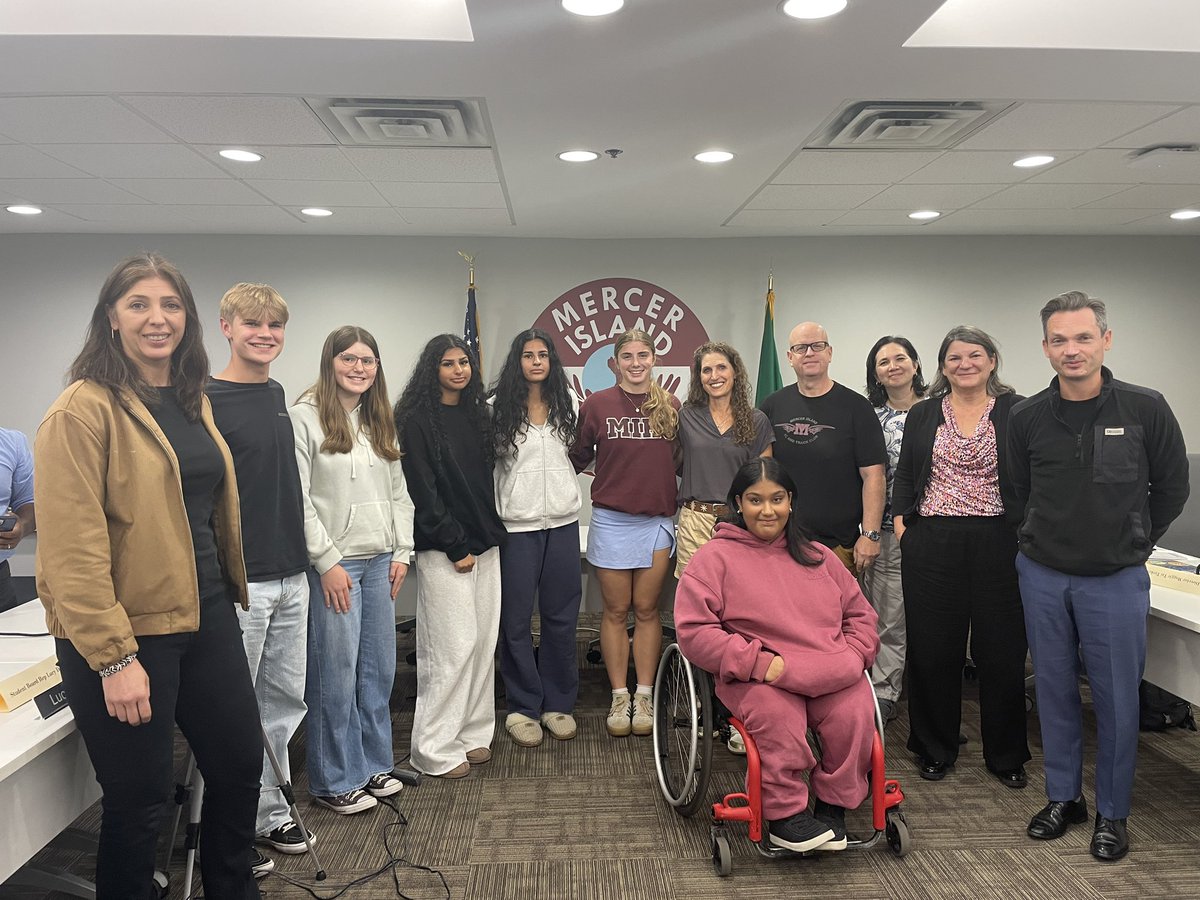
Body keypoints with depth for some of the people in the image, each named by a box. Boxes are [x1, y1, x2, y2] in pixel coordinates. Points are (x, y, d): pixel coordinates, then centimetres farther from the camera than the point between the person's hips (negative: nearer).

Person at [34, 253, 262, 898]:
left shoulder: (192, 401, 11)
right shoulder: (83, 410, -13)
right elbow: (74, 549, -18)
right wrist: (114, 657, -20)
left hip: (206, 618, 7)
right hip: (124, 633, -7)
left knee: (240, 766, 16)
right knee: (139, 800, 7)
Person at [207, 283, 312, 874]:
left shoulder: (278, 395, 11)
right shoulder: (207, 402, -11)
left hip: (290, 578, 7)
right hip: (237, 582, -7)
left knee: (285, 701, 15)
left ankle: (269, 813, 30)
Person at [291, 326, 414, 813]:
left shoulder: (380, 422, 14)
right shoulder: (305, 416, -8)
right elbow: (297, 499, -13)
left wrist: (401, 552, 7)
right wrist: (327, 562, -14)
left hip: (381, 562, 7)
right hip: (333, 564, -7)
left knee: (379, 668, 13)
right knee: (336, 673, 1)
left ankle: (374, 763, 29)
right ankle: (335, 780, 17)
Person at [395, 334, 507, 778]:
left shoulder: (477, 415, 14)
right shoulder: (417, 420, -7)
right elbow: (423, 491, -11)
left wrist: (491, 535, 9)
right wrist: (455, 546, -13)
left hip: (484, 544, 7)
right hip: (443, 549, -7)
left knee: (484, 642, 8)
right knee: (454, 645, -6)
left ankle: (473, 734, 20)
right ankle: (436, 749, 7)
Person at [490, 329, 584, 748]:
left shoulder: (565, 406, 8)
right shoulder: (499, 408, -5)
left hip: (562, 521, 4)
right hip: (517, 524, -3)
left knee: (561, 615, 9)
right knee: (516, 618, 4)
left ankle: (558, 703, 23)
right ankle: (522, 707, 18)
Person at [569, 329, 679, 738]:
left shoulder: (671, 406, 4)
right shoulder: (596, 405, -1)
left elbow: (680, 460, 13)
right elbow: (577, 458, 7)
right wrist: (612, 474, -2)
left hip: (657, 520, 1)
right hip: (611, 519, -1)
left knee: (647, 610, 9)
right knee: (616, 611, 7)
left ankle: (644, 697, 20)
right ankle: (620, 698, 19)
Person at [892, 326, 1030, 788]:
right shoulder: (922, 415, 10)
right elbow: (904, 474, 11)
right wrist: (901, 521, -1)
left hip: (998, 543, -1)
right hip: (932, 545, 1)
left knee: (1001, 650, 6)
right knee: (933, 649, 7)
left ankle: (1005, 755, 25)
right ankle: (935, 749, 24)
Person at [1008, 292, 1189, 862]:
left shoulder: (1145, 409, -7)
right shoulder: (1027, 418, -1)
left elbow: (1171, 487, 4)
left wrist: (1132, 543, 7)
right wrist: (1044, 542, 9)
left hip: (1116, 580, -2)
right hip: (1042, 577, 2)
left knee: (1116, 698, 6)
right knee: (1054, 690, 13)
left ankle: (1113, 813, 24)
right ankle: (1063, 797, 30)